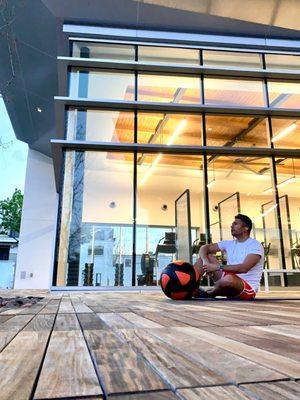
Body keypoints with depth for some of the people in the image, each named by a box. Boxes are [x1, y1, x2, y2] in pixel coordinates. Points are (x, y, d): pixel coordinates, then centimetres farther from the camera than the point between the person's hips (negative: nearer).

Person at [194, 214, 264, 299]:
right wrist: (205, 261, -17)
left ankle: (207, 294, -7)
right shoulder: (229, 243, 8)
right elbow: (204, 248, 5)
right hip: (230, 282, 6)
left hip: (248, 289, -6)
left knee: (229, 279, -40)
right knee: (207, 256, -1)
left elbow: (244, 268, -28)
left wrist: (218, 267, -27)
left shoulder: (255, 245, -12)